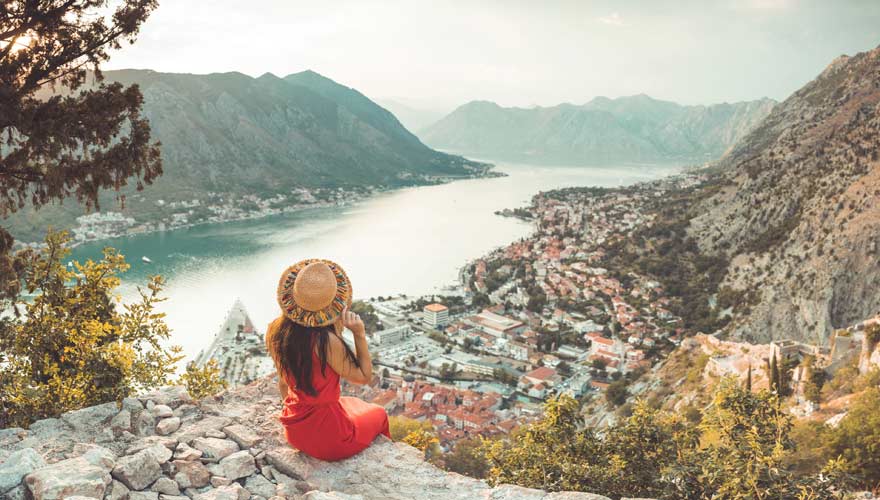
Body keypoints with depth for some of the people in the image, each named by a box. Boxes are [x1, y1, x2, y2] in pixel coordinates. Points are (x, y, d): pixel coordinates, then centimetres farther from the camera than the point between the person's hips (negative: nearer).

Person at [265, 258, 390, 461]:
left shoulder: (275, 332, -11)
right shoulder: (327, 341, -31)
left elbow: (283, 383, 5)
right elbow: (365, 377, -15)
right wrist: (360, 334, -23)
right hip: (328, 439, -6)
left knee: (350, 403, 35)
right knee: (379, 414, 26)